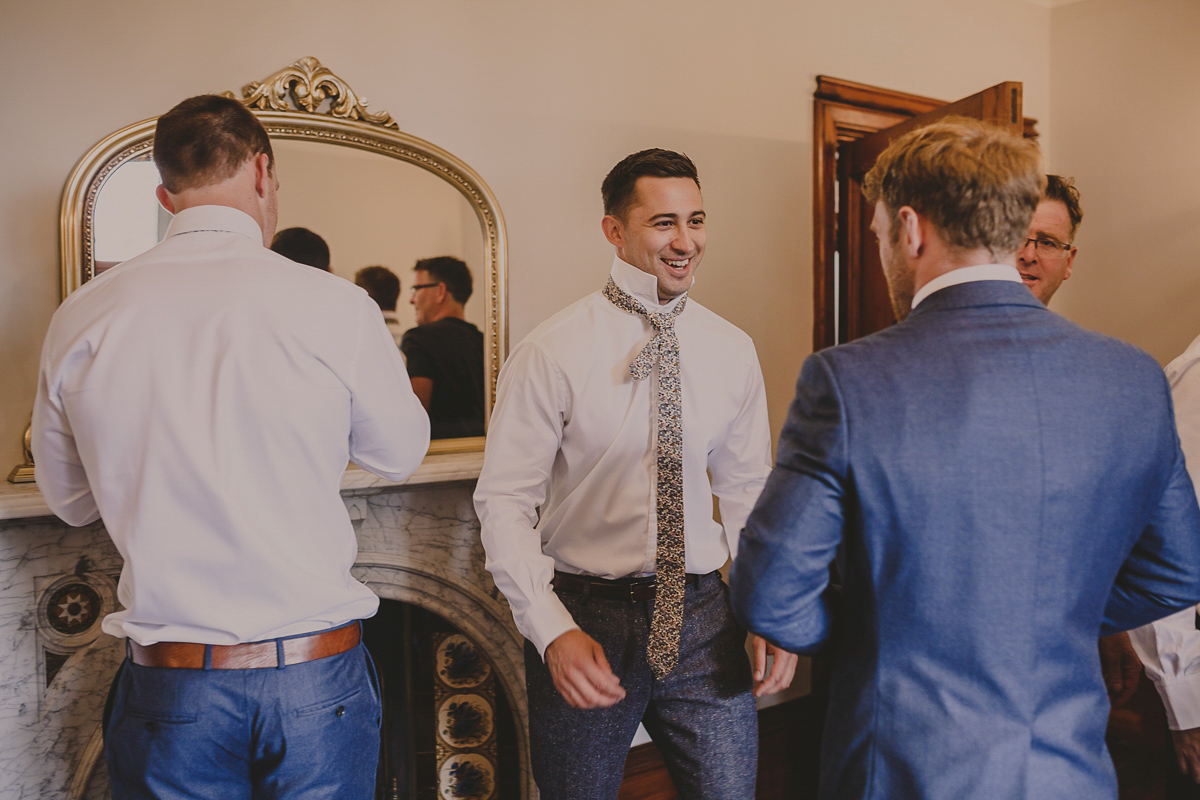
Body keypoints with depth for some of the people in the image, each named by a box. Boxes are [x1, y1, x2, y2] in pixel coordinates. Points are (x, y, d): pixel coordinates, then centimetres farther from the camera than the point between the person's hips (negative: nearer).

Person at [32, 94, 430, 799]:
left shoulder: (80, 319, -5)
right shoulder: (336, 306, -14)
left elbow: (70, 501, 9)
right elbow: (401, 455, 2)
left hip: (166, 688, 2)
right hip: (315, 681, -1)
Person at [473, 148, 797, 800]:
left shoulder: (731, 351, 3)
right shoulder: (552, 353, -10)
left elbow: (747, 490, 9)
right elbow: (504, 501, -10)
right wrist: (553, 630, -19)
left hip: (702, 617, 3)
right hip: (586, 616, -2)